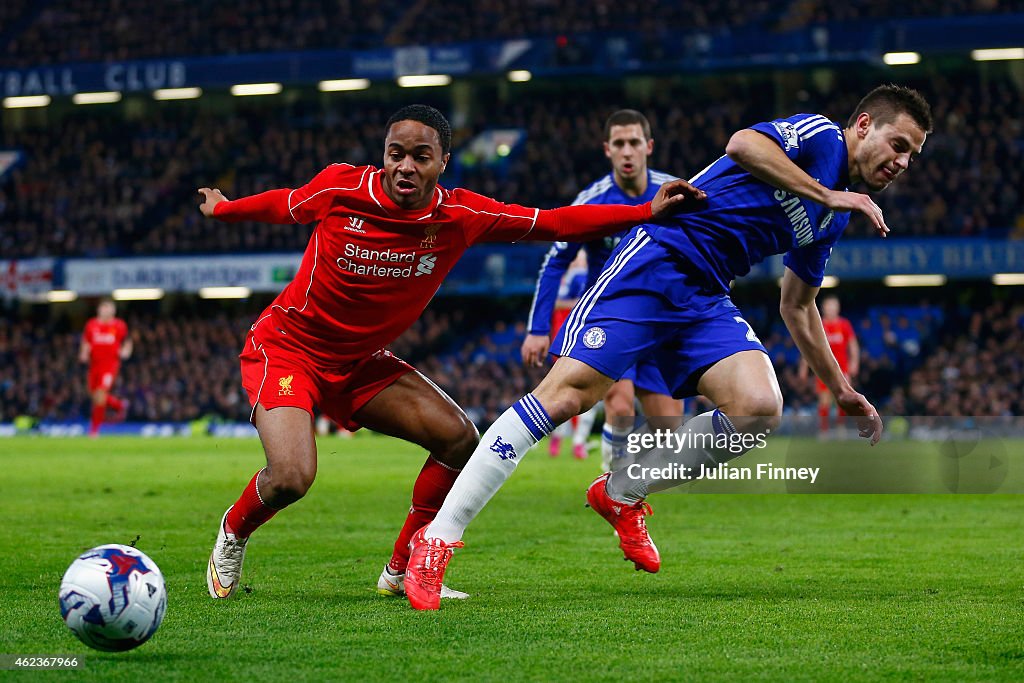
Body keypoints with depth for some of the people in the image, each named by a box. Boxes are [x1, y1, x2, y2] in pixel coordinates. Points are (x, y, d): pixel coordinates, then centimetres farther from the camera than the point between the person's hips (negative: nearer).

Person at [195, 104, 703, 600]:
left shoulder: (461, 217, -13)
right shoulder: (340, 186, -20)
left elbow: (555, 222, -8)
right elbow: (285, 205, 2)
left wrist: (648, 212, -15)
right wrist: (222, 209, 19)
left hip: (357, 363, 5)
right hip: (285, 348, -5)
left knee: (458, 438, -8)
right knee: (291, 477, -26)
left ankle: (401, 570, 10)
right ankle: (232, 535, 10)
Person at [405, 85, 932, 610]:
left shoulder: (832, 220, 21)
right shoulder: (819, 136, -3)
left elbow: (796, 306, 32)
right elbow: (742, 146, -24)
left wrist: (841, 390, 33)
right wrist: (827, 194, -20)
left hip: (705, 301, 8)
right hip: (654, 264, -8)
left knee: (760, 408, -17)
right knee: (567, 394, -19)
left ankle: (622, 494, 4)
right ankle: (438, 537, -17)